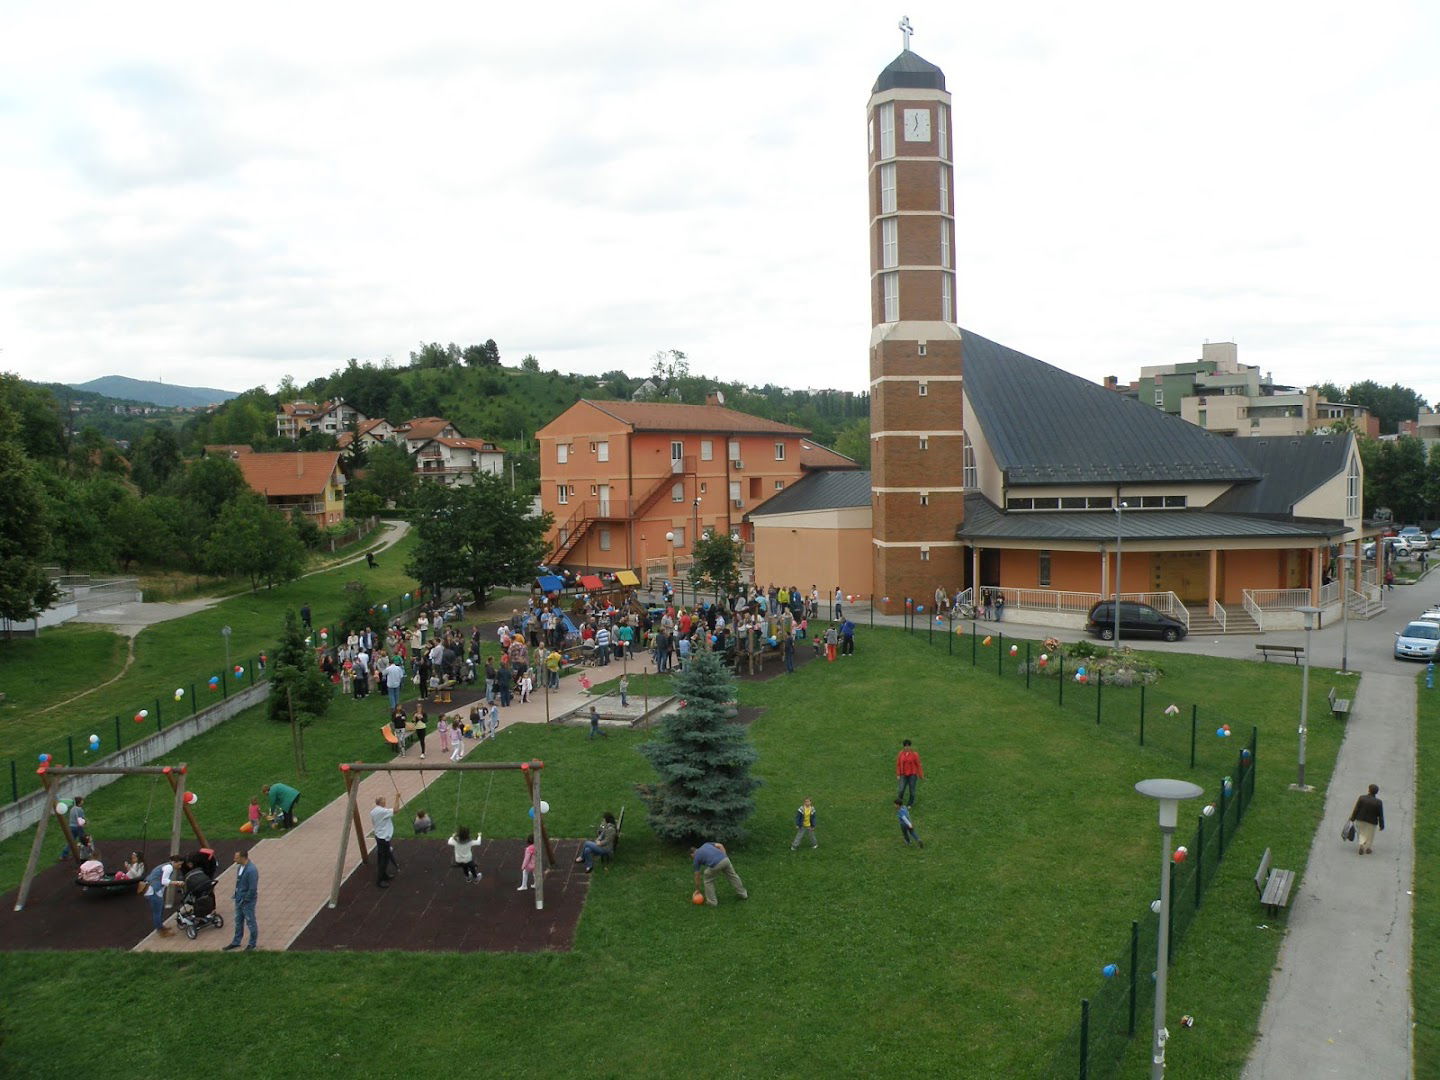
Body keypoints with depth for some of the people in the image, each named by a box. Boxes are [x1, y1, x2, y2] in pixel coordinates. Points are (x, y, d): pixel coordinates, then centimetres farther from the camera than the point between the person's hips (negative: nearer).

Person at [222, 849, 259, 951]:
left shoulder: (251, 870, -29)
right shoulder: (240, 867, -1)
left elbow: (253, 889, -25)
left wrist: (245, 900, -16)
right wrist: (237, 895, 10)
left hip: (248, 901, -9)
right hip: (239, 899, 9)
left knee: (250, 922, 9)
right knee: (238, 922, 22)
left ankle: (252, 944, 24)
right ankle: (236, 942, 37)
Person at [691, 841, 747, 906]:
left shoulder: (696, 857, 23)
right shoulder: (706, 845, 34)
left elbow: (697, 876, 29)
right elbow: (720, 846, 18)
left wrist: (698, 889, 42)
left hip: (715, 865, -4)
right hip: (725, 859, 4)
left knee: (708, 880, 24)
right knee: (732, 876, 27)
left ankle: (712, 901, 27)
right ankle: (743, 894, 43)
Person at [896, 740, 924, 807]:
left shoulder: (914, 754, -10)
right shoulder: (900, 754, -3)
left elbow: (918, 765, -4)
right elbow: (898, 764, 5)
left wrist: (921, 775, -2)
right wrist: (898, 775, 5)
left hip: (912, 775, -1)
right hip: (904, 775, 1)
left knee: (912, 790, 6)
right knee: (901, 790, -6)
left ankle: (911, 803, 27)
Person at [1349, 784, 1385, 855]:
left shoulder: (1361, 798, -14)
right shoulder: (1378, 802, -16)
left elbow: (1356, 809, -8)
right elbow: (1380, 815, -9)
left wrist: (1352, 818, 5)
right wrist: (1381, 825, 2)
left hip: (1360, 819, 1)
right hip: (1371, 822, -1)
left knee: (1361, 833, 19)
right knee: (1370, 835, 19)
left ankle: (1362, 844, 0)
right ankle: (1368, 848, 29)